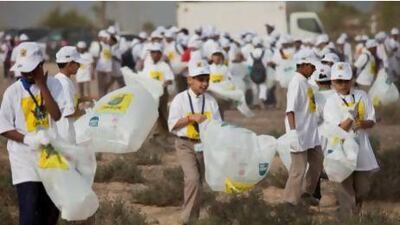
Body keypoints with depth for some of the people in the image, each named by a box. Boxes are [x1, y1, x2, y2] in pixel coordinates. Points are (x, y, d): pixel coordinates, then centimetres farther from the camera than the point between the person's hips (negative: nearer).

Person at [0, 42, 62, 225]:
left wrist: (41, 85, -19)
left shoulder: (54, 85, -3)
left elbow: (57, 115, -18)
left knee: (51, 210, 14)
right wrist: (27, 139, -20)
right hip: (25, 160, -2)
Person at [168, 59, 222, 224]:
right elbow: (172, 125, -9)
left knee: (198, 181, 13)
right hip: (186, 144, -4)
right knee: (193, 179, -20)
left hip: (204, 145, 4)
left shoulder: (210, 101, 3)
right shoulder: (180, 99, -7)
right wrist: (191, 118, -20)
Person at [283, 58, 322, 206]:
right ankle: (291, 201, 3)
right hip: (300, 133, -9)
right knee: (299, 169, -5)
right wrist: (293, 132, -29)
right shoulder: (296, 83, -16)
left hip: (311, 133, 9)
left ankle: (306, 193, 30)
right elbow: (290, 109, -22)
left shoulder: (306, 83, 11)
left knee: (317, 162, 17)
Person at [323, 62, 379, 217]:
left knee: (363, 188, 12)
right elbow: (339, 128, -13)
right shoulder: (331, 103, -6)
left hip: (362, 148, 4)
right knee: (347, 189, -3)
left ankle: (355, 213, 34)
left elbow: (371, 122, 6)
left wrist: (363, 123, -16)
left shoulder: (362, 96, 5)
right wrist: (351, 117, -29)